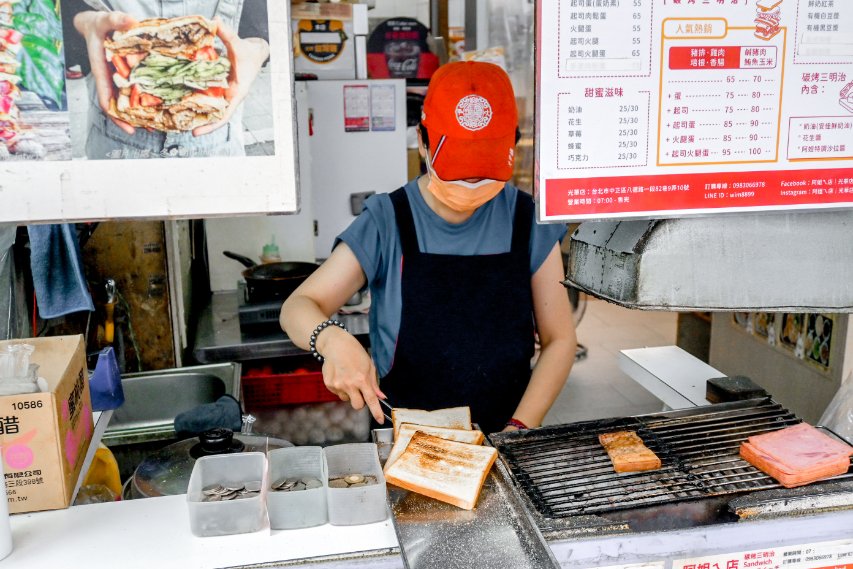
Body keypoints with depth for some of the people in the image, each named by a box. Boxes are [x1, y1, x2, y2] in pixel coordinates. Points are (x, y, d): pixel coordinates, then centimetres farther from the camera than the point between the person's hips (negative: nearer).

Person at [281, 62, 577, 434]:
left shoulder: (528, 221, 1)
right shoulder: (388, 222, -4)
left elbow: (559, 339, 5)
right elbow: (297, 307, -4)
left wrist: (519, 429, -7)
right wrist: (332, 340, -26)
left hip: (502, 437, 1)